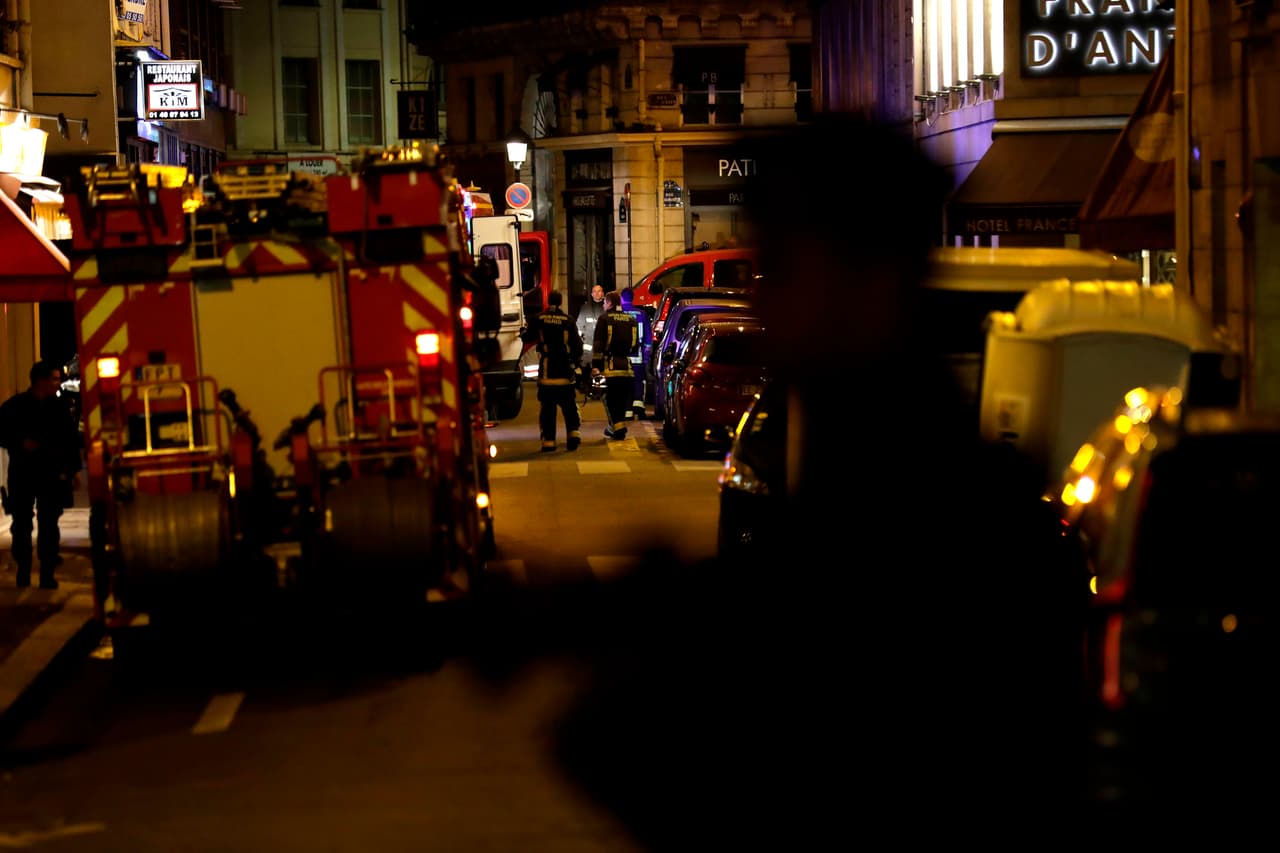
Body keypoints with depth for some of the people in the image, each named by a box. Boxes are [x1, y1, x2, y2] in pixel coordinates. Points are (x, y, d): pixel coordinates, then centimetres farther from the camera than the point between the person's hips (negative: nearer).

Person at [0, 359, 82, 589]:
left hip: (52, 475, 2)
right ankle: (23, 572, 14)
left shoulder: (58, 407, 4)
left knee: (49, 525, 2)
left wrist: (74, 469, 6)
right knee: (21, 524, 3)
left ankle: (47, 574, 7)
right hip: (22, 474, -1)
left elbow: (71, 439, 9)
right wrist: (20, 444, -15)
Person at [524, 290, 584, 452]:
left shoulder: (539, 319, -1)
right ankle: (573, 432, -3)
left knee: (547, 407, 4)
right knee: (569, 405, 10)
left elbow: (528, 338, 11)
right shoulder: (567, 320, -2)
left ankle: (548, 440, 2)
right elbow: (577, 343, -1)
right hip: (565, 372, 0)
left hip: (546, 371, 0)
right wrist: (577, 362, 14)